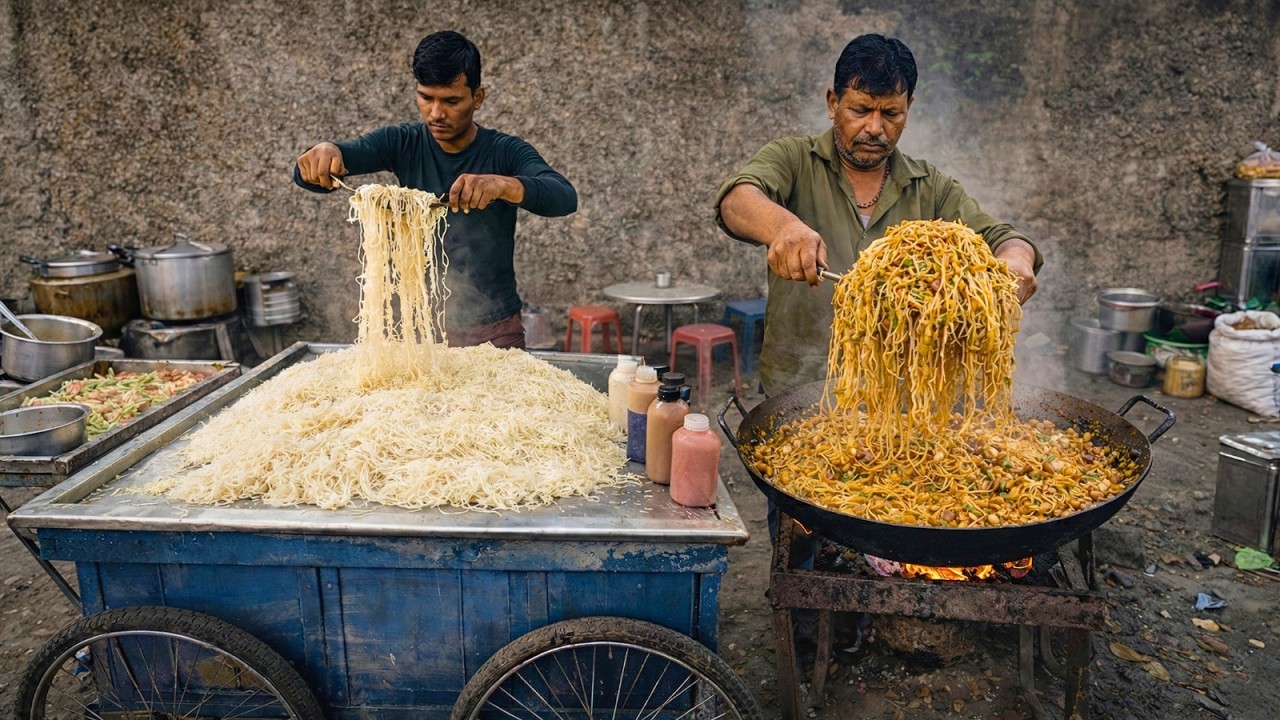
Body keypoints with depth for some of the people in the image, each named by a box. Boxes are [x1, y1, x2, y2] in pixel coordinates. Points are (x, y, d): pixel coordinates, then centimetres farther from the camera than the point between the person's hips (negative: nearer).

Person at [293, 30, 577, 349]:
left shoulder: (506, 152, -10)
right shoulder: (402, 143, -4)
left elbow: (565, 197, -27)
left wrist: (503, 185, -46)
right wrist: (325, 152, -37)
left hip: (493, 328, -1)